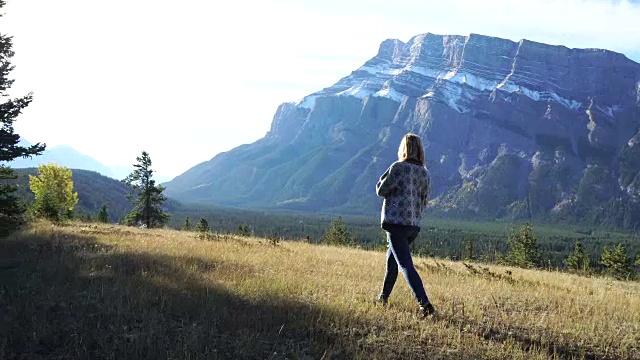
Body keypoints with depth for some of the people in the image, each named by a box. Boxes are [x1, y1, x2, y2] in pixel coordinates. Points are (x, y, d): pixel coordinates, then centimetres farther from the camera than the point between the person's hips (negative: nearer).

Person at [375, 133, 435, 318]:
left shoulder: (398, 167, -10)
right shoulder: (425, 173, 7)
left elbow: (381, 190, -4)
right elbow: (424, 201, 11)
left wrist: (388, 174, 9)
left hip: (396, 221, -7)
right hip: (414, 225, 7)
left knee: (406, 265, -9)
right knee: (392, 256, 24)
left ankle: (425, 304, -18)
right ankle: (384, 296, 34)